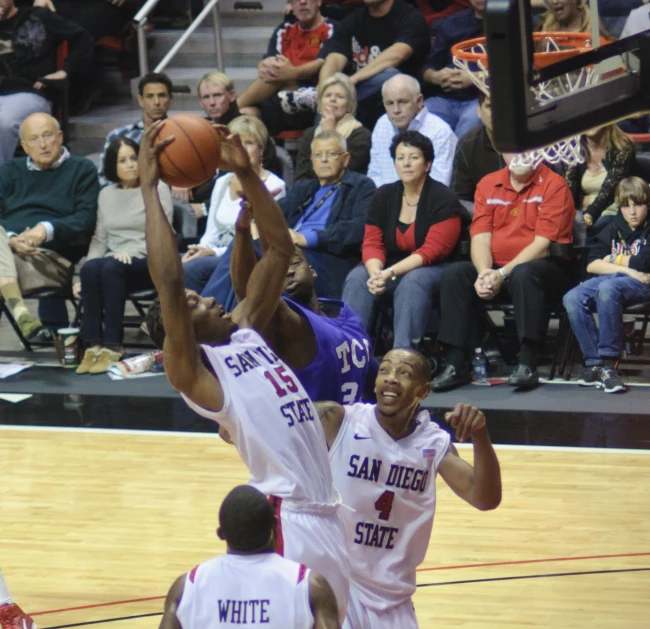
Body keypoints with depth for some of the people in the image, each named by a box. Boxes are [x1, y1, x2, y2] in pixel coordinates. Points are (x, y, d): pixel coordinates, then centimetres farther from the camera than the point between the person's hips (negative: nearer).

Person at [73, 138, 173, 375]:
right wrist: (84, 273, -1)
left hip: (149, 264, -4)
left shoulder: (158, 189, 4)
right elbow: (99, 239, 14)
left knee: (111, 268, -36)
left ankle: (112, 346, -37)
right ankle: (93, 345, -35)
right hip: (114, 260, 4)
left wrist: (131, 254, -20)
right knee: (91, 268, -32)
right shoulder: (106, 195, 18)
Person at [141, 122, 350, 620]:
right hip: (283, 520, -8)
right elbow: (169, 283, -20)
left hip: (327, 513, 8)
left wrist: (247, 174, 7)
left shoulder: (246, 334, 15)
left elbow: (281, 251, 17)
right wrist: (149, 186, -18)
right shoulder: (193, 372, -6)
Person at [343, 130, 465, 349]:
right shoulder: (384, 196, 7)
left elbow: (432, 251, -18)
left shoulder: (444, 200, -9)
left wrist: (391, 273, -28)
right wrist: (376, 272, -23)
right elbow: (372, 243, 1)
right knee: (357, 278, -24)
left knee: (413, 282, -37)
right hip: (390, 268, 5)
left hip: (432, 270, -5)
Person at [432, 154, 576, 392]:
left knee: (524, 274, -37)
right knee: (454, 274, -20)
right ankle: (456, 365, -21)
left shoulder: (553, 185, -6)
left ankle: (527, 364, -36)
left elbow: (543, 245, -14)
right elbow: (481, 237, 1)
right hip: (495, 268, 5)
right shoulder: (488, 185, 10)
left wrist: (502, 274, -23)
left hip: (546, 268, -5)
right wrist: (484, 273, -19)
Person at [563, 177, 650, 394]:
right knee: (572, 298, -24)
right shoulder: (613, 230, 18)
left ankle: (608, 363, -36)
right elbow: (592, 265, 6)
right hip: (609, 279, 5)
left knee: (608, 288, -38)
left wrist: (615, 260, 3)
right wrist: (627, 269, -7)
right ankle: (594, 362, -22)